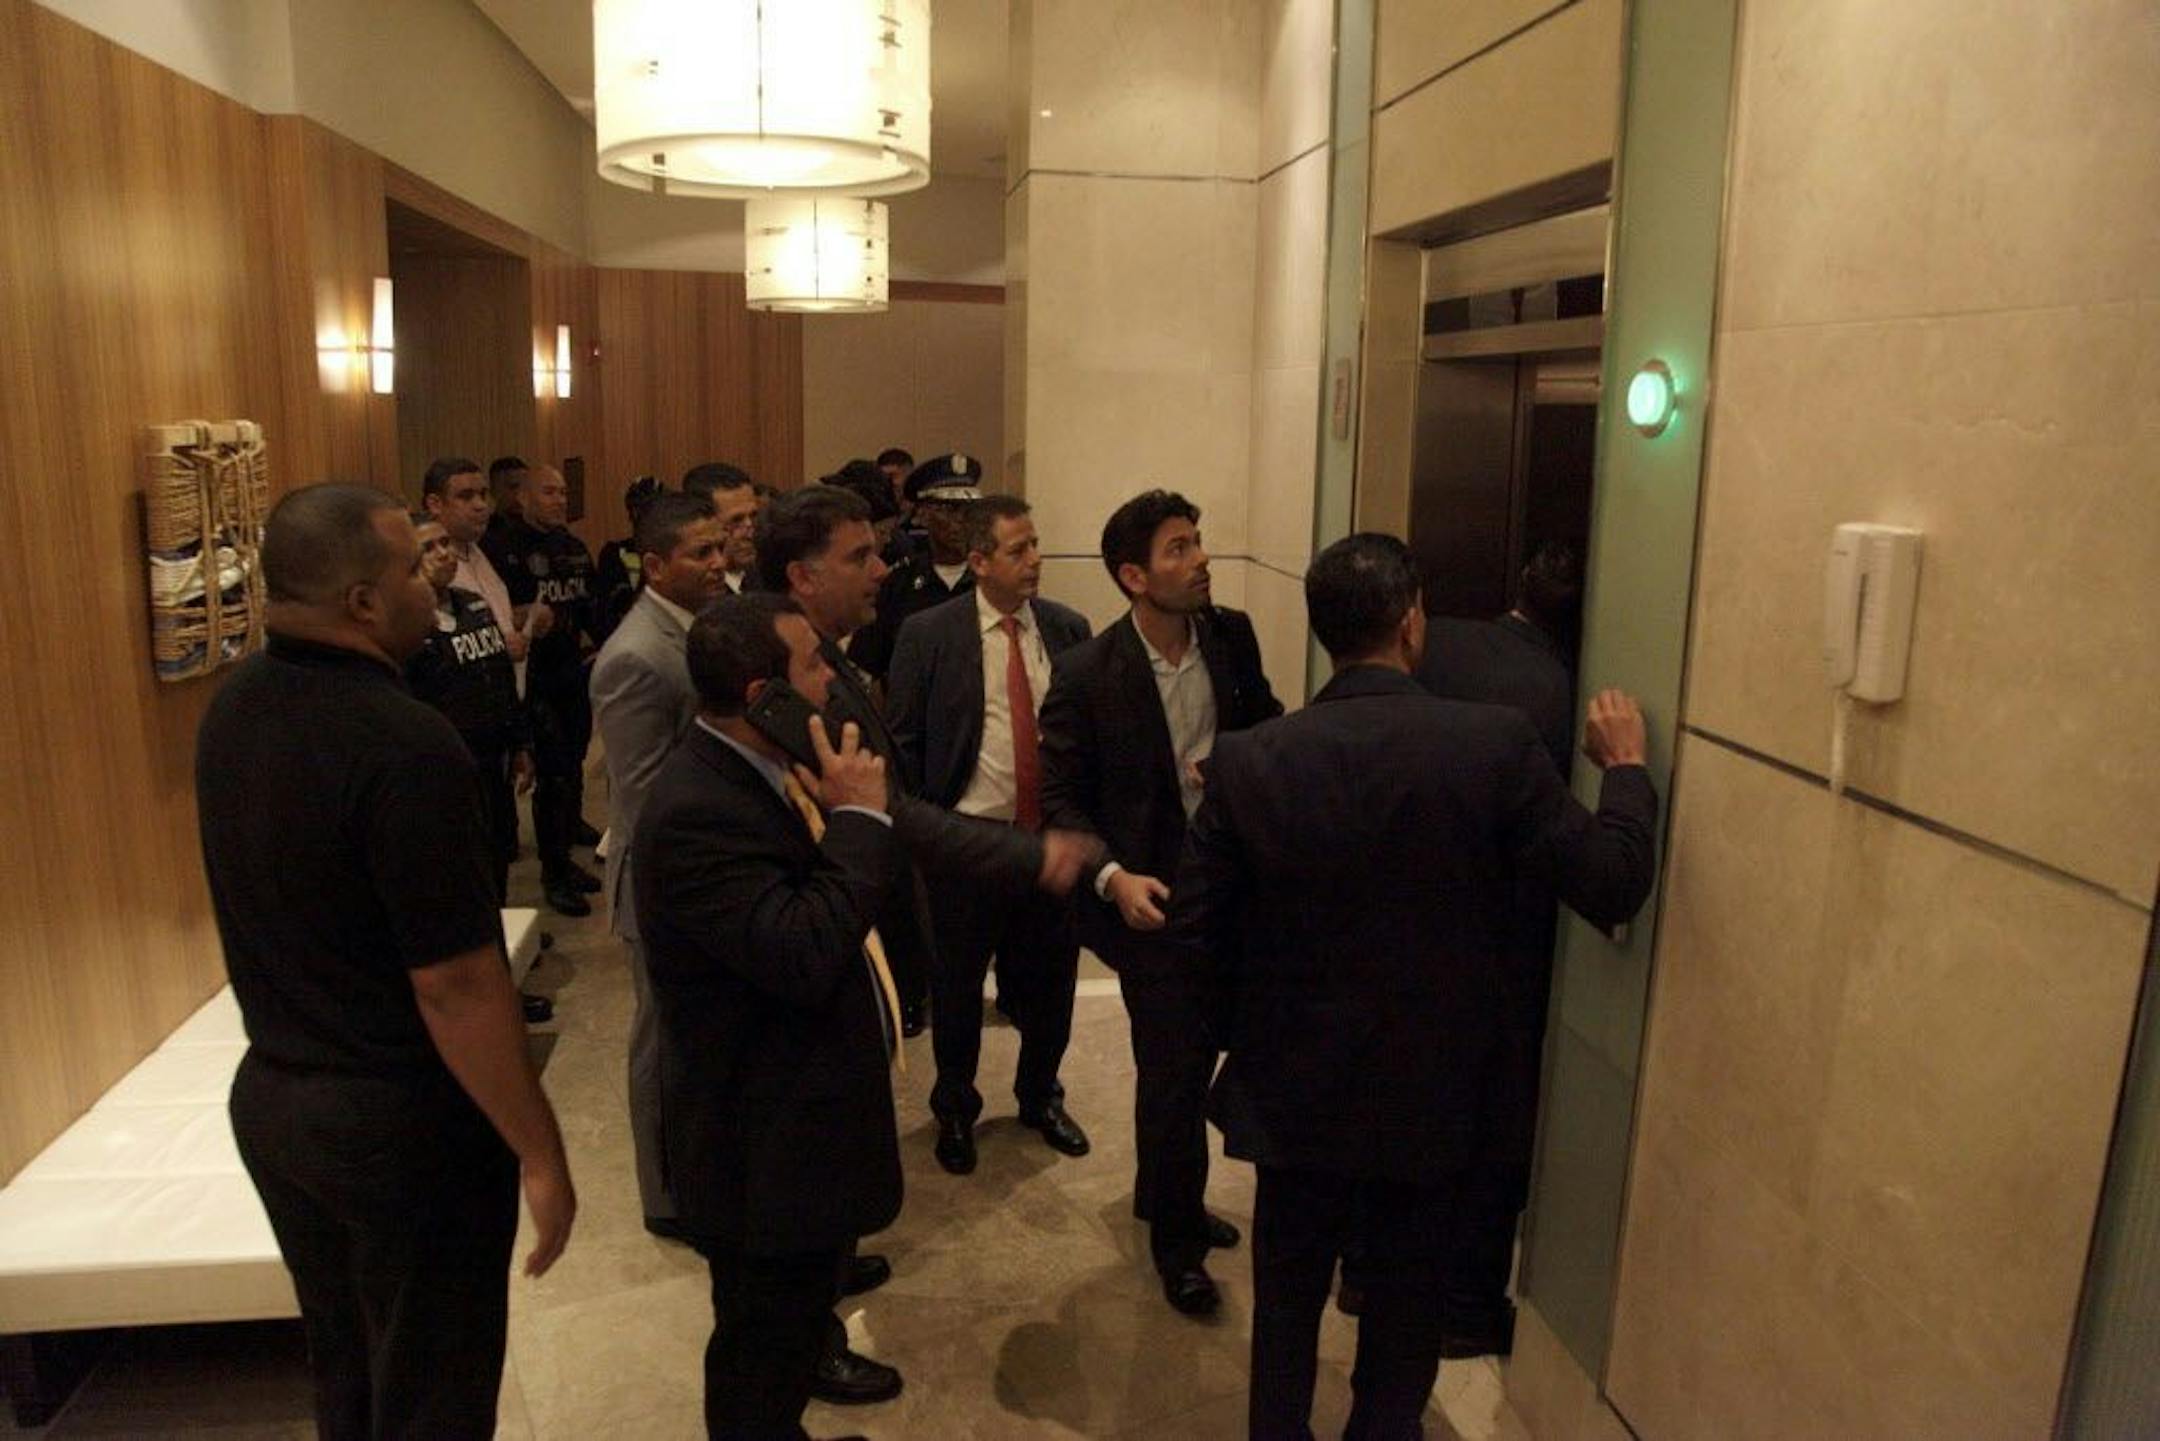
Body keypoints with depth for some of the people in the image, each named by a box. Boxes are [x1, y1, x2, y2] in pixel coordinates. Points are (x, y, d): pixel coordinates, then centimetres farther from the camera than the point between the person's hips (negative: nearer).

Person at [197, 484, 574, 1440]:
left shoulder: (231, 710, 0)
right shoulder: (405, 743, -26)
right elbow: (455, 984, -25)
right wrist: (540, 1154, -16)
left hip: (268, 1097, 8)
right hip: (405, 1119, -8)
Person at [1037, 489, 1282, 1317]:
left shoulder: (1231, 637, -3)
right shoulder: (1088, 674, -15)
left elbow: (1270, 727, 12)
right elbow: (1060, 797, -10)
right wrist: (1111, 876, -23)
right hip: (1152, 897, -5)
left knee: (1194, 1055, 19)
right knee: (1173, 1070, 2)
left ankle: (1165, 1196, 44)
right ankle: (1176, 1240, 25)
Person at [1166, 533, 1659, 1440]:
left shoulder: (1248, 760, -13)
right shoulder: (1495, 744, -18)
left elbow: (1193, 937, -9)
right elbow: (1614, 883, -13)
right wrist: (1625, 767, 4)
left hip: (1295, 1093, 1)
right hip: (1437, 1097, -1)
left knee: (1286, 1309, 23)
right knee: (1403, 1331, 21)